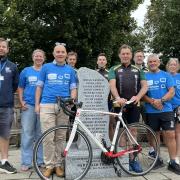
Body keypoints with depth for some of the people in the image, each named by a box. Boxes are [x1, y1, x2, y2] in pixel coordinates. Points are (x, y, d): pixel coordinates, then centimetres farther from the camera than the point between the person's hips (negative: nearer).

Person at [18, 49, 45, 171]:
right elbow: (20, 88, 11)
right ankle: (26, 162, 7)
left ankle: (41, 160, 17)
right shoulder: (26, 71, 10)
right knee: (27, 134, 0)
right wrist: (22, 102, -1)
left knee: (41, 135, 7)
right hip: (28, 106, 0)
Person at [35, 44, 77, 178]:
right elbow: (39, 87, 10)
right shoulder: (46, 67, 10)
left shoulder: (70, 70, 13)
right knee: (48, 137, -4)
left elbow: (73, 88, 11)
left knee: (61, 137, 5)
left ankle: (59, 164, 16)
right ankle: (49, 165, 7)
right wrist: (37, 104, 3)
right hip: (47, 105, -1)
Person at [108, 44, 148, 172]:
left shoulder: (138, 70, 15)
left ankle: (133, 159, 13)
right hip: (120, 104, -2)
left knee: (133, 132, 5)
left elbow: (145, 86, 5)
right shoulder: (114, 70, 7)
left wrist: (137, 97, -16)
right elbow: (112, 85, -8)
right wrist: (118, 98, -28)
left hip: (134, 104, 2)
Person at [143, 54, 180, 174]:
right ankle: (157, 159, 22)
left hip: (166, 110, 0)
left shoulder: (166, 75, 7)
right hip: (151, 111, 1)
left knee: (170, 135, -4)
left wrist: (161, 100, -16)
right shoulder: (144, 77, 7)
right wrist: (152, 102, -16)